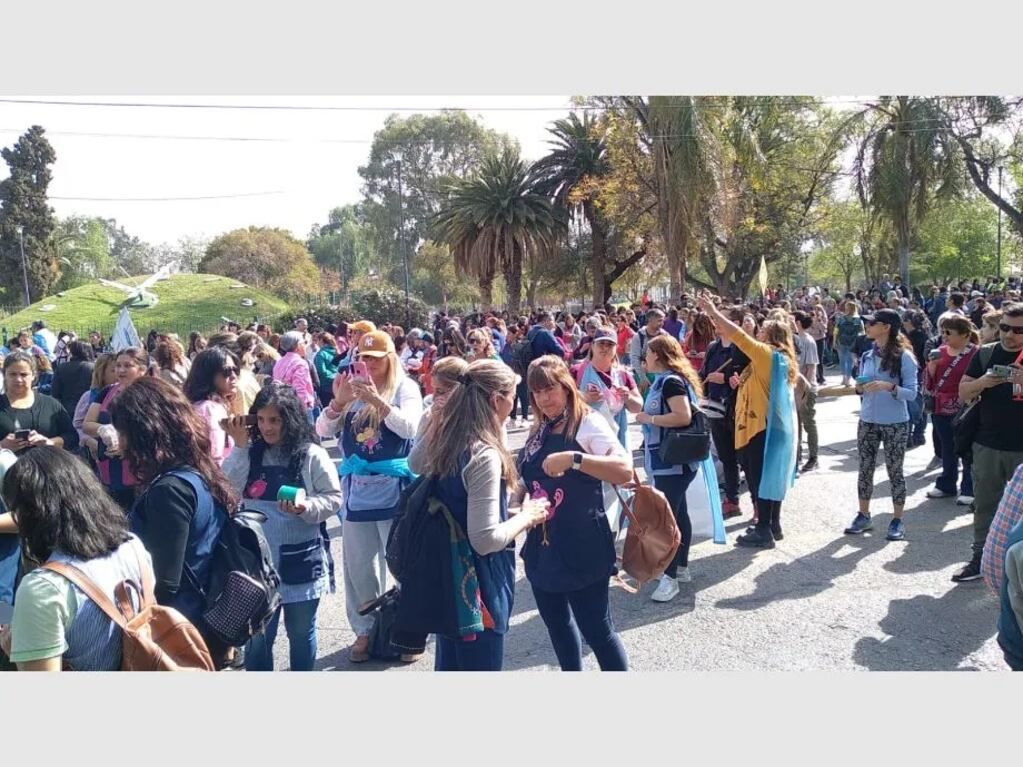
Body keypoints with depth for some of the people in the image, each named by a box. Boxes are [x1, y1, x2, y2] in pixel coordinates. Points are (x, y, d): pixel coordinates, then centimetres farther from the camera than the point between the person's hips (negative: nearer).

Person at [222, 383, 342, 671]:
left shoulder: (312, 455, -7)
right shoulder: (250, 453, 2)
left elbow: (333, 499, -6)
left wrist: (306, 508, -24)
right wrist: (240, 446, -13)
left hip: (301, 559, -2)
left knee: (300, 631, 14)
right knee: (256, 634, 9)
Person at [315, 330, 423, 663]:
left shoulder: (405, 387, -2)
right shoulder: (353, 388, 8)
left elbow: (409, 427, -17)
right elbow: (322, 430, 2)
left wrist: (378, 401, -28)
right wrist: (338, 402, -16)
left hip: (394, 488, -4)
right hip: (357, 488, 4)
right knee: (359, 565, 11)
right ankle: (365, 629, 25)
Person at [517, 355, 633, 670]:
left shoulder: (588, 423, -12)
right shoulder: (539, 431, 10)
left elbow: (625, 470, -26)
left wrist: (573, 458, -33)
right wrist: (517, 494, 1)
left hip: (581, 548, -8)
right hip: (542, 546, 8)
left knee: (597, 630, 0)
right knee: (557, 624, 20)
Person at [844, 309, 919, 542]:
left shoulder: (904, 357, -12)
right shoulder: (867, 356, 4)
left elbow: (912, 393, -13)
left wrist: (889, 387, -28)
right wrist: (859, 388, -7)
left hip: (895, 424, -5)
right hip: (867, 421, 5)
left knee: (894, 471, 5)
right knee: (865, 469, 10)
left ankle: (898, 520, 17)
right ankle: (863, 515, 23)